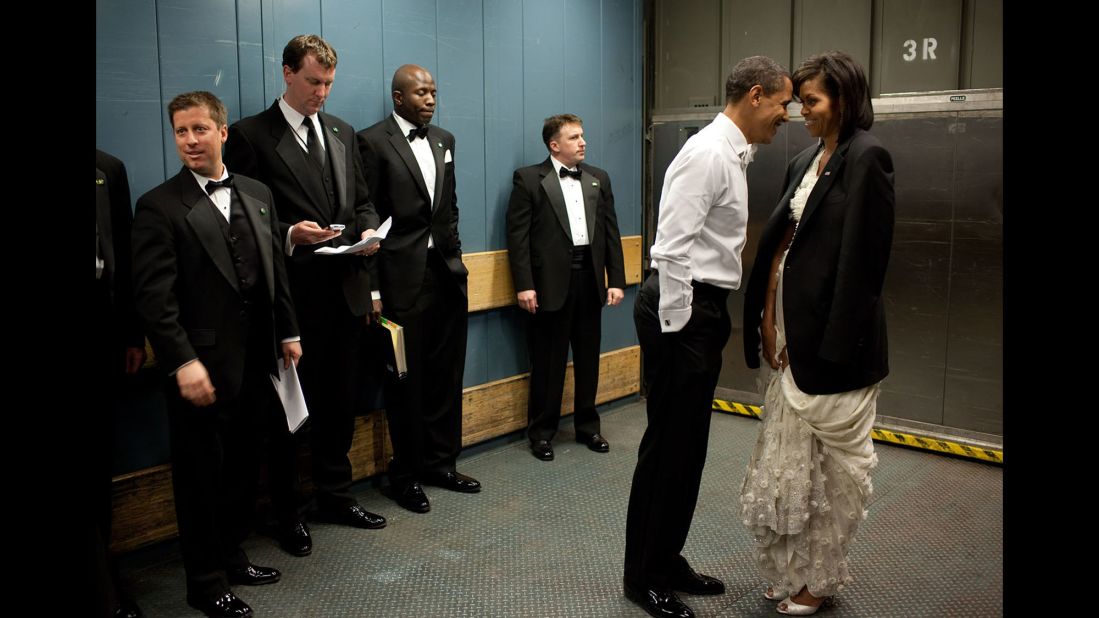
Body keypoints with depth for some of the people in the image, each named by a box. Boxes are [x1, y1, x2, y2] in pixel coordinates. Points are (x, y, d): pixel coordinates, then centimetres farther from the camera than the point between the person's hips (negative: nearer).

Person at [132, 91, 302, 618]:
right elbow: (154, 295, -14)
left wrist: (288, 333, 12)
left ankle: (230, 556, 34)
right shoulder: (159, 206, -8)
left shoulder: (257, 195, 9)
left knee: (243, 469, 16)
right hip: (200, 369, -5)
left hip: (255, 364, 5)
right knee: (201, 476, 8)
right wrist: (183, 363, -19)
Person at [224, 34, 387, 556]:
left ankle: (335, 496, 31)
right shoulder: (250, 135, -5)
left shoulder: (343, 133, 13)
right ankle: (286, 512, 22)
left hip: (345, 291, 5)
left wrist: (368, 229, -3)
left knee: (340, 401, 15)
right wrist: (288, 234, -22)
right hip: (292, 296, -5)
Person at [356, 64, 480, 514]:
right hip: (403, 278, -6)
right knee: (406, 379, 5)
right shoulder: (373, 141, -6)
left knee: (446, 375, 12)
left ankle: (441, 463, 28)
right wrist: (370, 288, -11)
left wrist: (455, 255, 10)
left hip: (447, 274, 6)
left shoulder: (443, 140, 13)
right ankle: (405, 475, 20)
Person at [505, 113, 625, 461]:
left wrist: (616, 280, 4)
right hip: (551, 282, -4)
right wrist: (524, 285, -13)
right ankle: (541, 432, 18)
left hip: (590, 279, 4)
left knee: (588, 358, 12)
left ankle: (588, 426, 27)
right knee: (547, 361, 5)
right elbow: (517, 236, -6)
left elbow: (611, 233, 10)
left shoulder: (599, 179, 12)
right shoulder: (529, 179, -2)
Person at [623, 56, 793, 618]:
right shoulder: (708, 154, -15)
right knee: (668, 444, 0)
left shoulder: (731, 154, 17)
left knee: (688, 445, 16)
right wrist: (674, 328, -19)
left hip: (704, 308, 10)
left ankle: (666, 562, 30)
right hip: (682, 310, -10)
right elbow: (672, 247, -22)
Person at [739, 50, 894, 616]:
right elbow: (781, 240, 11)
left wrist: (835, 345, -18)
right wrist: (768, 318, 3)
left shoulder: (866, 157, -11)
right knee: (788, 456, 15)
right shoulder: (806, 160, 13)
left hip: (832, 335, -8)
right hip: (792, 330, 8)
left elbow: (862, 258, -16)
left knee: (836, 460, 7)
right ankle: (792, 569, 30)